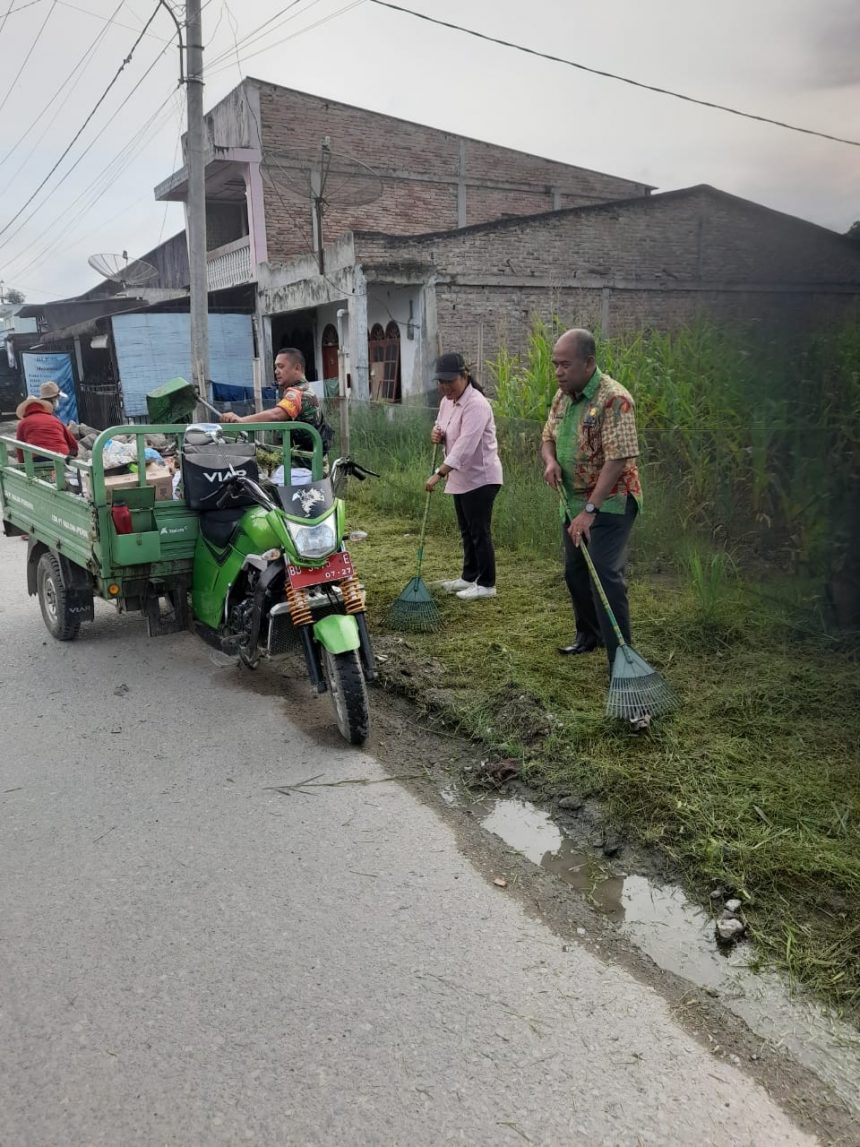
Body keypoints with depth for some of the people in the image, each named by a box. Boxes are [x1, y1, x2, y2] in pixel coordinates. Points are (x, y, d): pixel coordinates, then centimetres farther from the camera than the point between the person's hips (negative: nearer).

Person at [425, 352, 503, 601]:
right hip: (462, 477, 9)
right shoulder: (447, 401, 7)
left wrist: (439, 473, -36)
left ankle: (486, 584, 6)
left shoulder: (476, 404, -23)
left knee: (479, 532, -3)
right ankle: (469, 577, 28)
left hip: (480, 478, -9)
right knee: (467, 530, 17)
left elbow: (465, 445, -31)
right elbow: (441, 426, 21)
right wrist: (436, 433, -5)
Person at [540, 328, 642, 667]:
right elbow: (548, 437, 17)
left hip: (610, 502, -9)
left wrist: (590, 509, -29)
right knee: (575, 572, 17)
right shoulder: (562, 396, 6)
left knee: (606, 576, -13)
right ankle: (589, 635, 36)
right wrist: (550, 460, -8)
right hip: (574, 501, 9)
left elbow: (617, 460, -26)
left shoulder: (613, 399, -21)